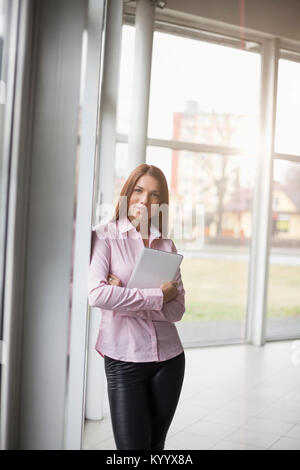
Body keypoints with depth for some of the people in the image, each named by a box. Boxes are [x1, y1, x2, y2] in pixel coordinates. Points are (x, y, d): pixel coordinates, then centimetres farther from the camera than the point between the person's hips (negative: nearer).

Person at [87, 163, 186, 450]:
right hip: (124, 359, -4)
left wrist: (126, 298, -14)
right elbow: (97, 295, -19)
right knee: (132, 446, -1)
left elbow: (177, 309, -1)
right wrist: (157, 296, -14)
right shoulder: (104, 236, -3)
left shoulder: (167, 245, 7)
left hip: (168, 358, 4)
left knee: (156, 444, 13)